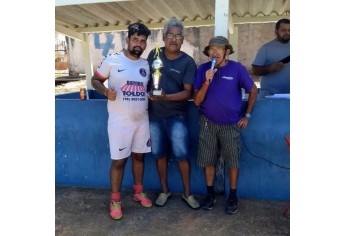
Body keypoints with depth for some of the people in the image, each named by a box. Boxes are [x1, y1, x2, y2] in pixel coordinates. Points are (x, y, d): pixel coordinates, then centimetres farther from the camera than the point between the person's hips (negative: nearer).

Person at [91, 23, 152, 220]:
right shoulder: (112, 61, -7)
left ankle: (139, 192, 34)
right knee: (119, 161, 3)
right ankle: (115, 200, 21)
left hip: (142, 121, 5)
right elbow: (95, 80, 1)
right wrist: (106, 91, -19)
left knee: (139, 156, 15)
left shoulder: (146, 65, 8)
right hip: (119, 122, -5)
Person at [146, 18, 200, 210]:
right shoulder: (154, 54, 3)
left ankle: (187, 193, 19)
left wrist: (166, 97, -26)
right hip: (155, 114, 3)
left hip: (177, 115, -3)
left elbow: (188, 93, -12)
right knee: (160, 154, 12)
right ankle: (164, 191, 30)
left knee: (182, 155, -2)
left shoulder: (188, 62, -7)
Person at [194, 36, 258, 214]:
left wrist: (247, 115, 3)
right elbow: (197, 101, -9)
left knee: (232, 162, 8)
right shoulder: (203, 69, -6)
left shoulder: (237, 68, -10)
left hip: (231, 124, -1)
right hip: (207, 123, 2)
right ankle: (210, 194, 28)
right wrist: (206, 82, -23)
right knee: (208, 160, 9)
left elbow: (253, 90, 3)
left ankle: (233, 197, 27)